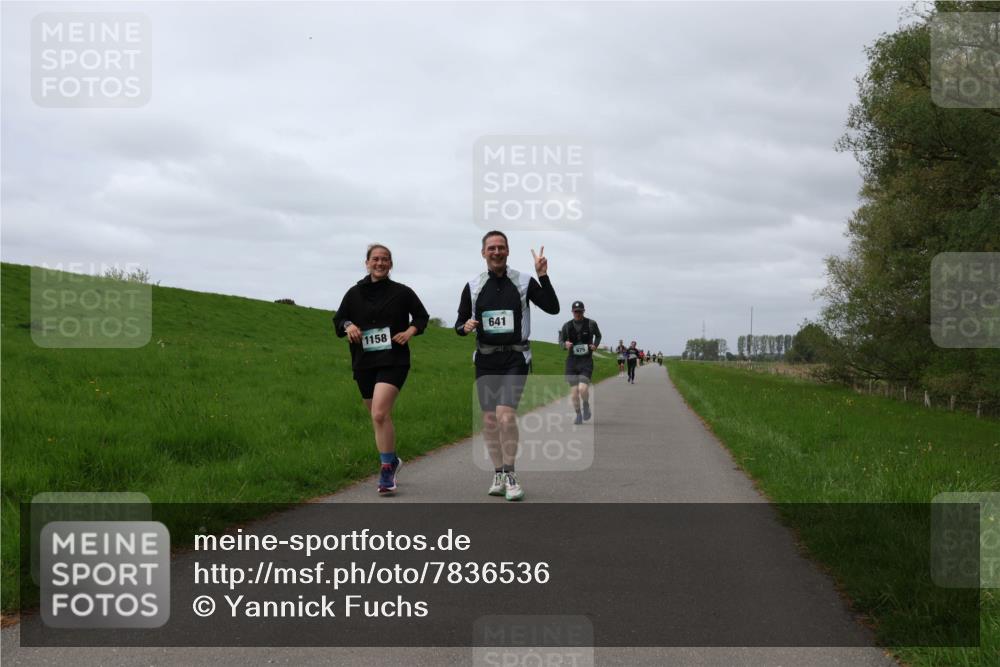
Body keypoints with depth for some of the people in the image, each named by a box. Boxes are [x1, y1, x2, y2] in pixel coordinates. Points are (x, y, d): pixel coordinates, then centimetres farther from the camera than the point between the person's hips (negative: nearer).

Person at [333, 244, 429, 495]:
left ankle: (387, 471, -15)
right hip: (364, 363, 4)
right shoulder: (354, 293, 6)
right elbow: (338, 320, 13)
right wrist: (348, 326, -9)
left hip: (393, 361, -4)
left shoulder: (401, 292, 1)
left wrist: (411, 331, -6)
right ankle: (392, 460, 37)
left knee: (380, 414, -21)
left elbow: (422, 316, 13)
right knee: (379, 417, 14)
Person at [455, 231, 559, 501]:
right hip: (486, 359, 3)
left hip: (515, 358, -3)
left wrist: (543, 277, -16)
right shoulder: (473, 286, 5)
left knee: (506, 414, -18)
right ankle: (498, 474, 20)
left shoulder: (524, 282, -1)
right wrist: (465, 327, -14)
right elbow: (459, 323, 10)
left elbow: (553, 308, -5)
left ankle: (510, 474, -4)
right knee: (489, 420, 5)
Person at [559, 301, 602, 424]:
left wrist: (595, 345, -1)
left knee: (583, 388, -17)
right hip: (572, 360, 2)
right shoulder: (567, 326, 2)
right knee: (574, 390, -1)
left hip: (586, 360, -2)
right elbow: (561, 341, 12)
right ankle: (578, 415, 17)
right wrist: (565, 344, -11)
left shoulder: (591, 324, -1)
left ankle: (586, 405, 15)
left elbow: (598, 335, 18)